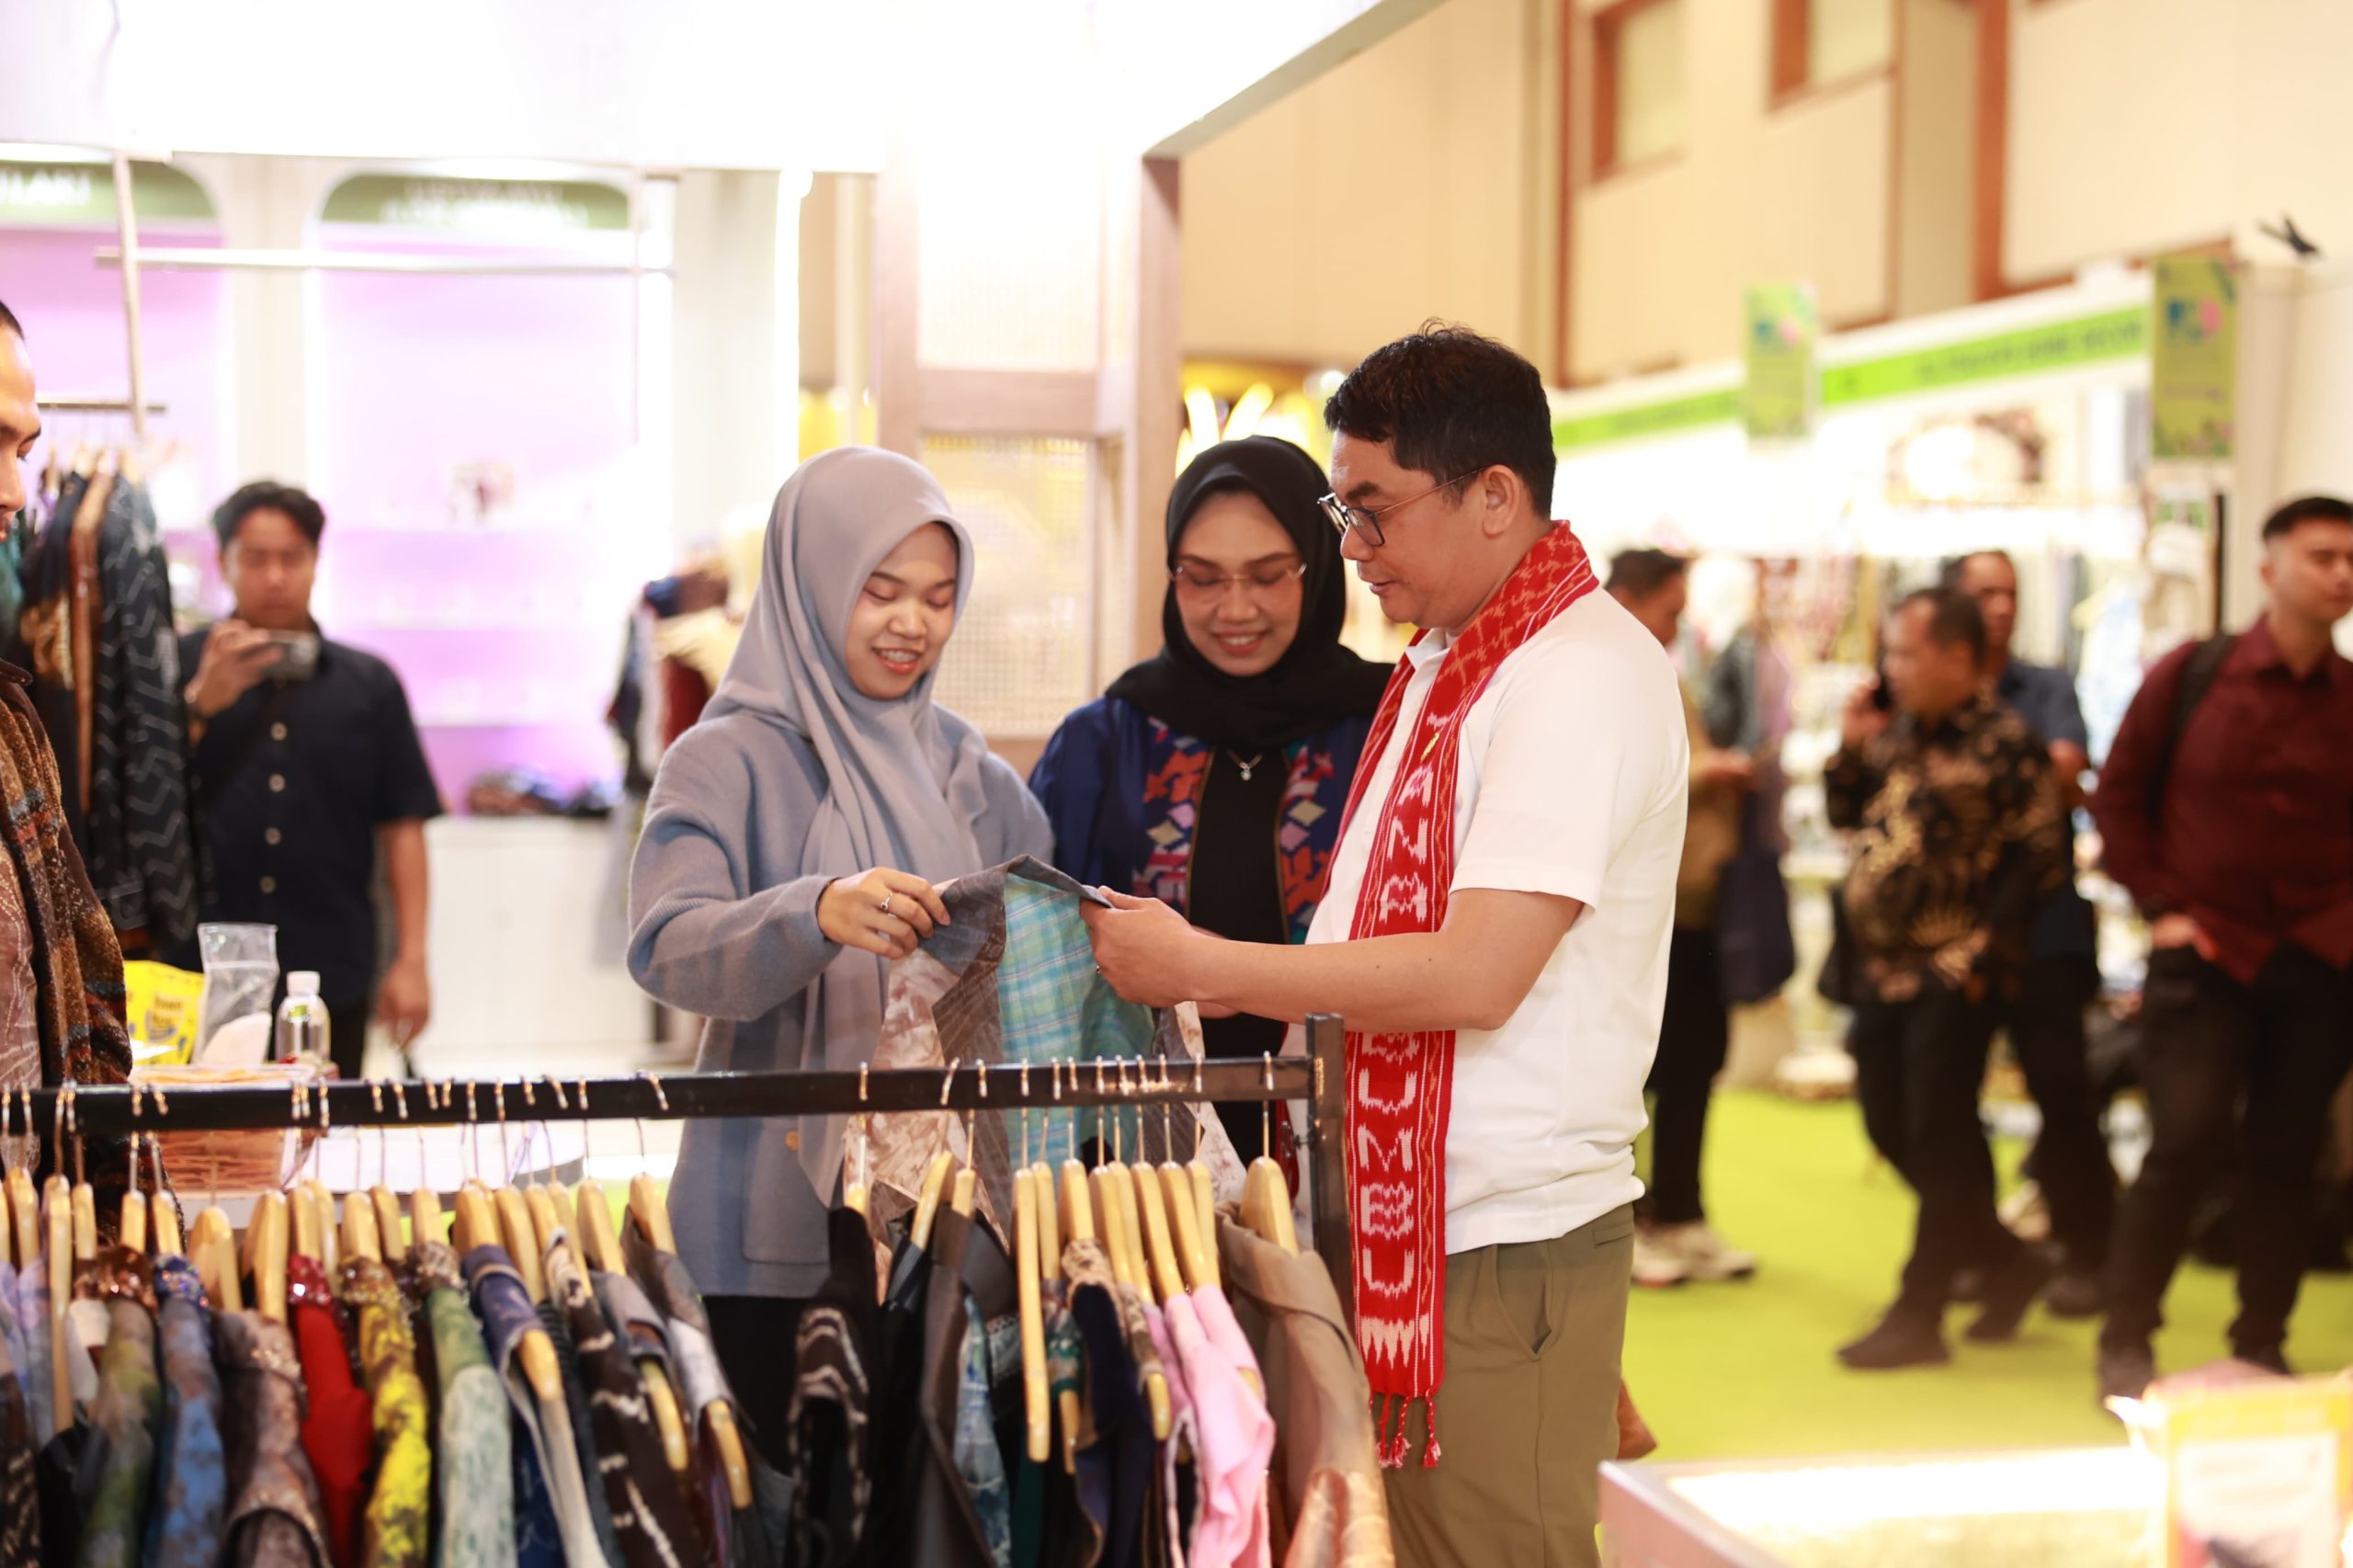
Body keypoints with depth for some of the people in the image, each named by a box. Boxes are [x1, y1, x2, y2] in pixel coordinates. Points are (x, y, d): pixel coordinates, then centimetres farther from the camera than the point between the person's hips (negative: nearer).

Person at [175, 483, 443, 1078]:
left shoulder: (368, 683, 10)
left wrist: (410, 960, 2)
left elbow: (401, 826, 8)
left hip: (333, 983, 1)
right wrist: (203, 703, -13)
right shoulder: (179, 668, 7)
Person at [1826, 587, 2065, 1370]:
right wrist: (1851, 748, 5)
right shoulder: (1899, 735, 12)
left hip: (1951, 977, -8)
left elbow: (2035, 860, -14)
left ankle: (1918, 1316, 8)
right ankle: (2009, 1263, 28)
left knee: (1939, 1143, -1)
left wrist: (1979, 955, -17)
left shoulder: (2006, 744, -11)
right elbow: (1846, 814, 22)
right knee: (1890, 1131, 12)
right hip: (1884, 972, 8)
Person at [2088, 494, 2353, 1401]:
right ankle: (2125, 1343, 4)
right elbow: (2118, 795, 4)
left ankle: (2261, 1349, 21)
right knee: (2187, 1142, -11)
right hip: (2204, 952, -2)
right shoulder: (2192, 675, -1)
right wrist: (2163, 907, -2)